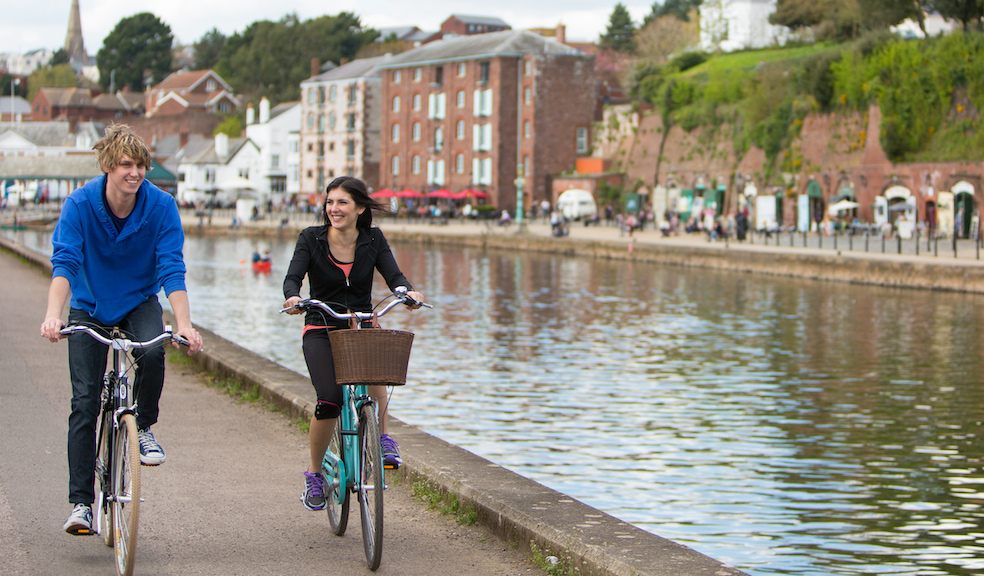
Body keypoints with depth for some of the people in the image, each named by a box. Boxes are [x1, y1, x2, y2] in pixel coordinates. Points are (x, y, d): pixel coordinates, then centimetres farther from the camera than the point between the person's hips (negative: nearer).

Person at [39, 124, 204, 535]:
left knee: (152, 352, -32)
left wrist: (184, 324, -35)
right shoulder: (80, 204, -20)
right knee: (84, 401, -8)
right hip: (90, 306, 0)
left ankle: (143, 427, -4)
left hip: (139, 303, 0)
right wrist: (53, 315, -43)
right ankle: (80, 502, -2)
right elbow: (64, 263, -27)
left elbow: (172, 269, -22)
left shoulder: (161, 205, -18)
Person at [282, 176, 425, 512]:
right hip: (321, 329, -1)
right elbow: (293, 276, -16)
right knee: (329, 401, -21)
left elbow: (393, 275, -11)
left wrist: (407, 292, -34)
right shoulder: (311, 238, -5)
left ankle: (383, 437, -21)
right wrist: (292, 297, -39)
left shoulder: (373, 240, -1)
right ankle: (314, 474, 3)